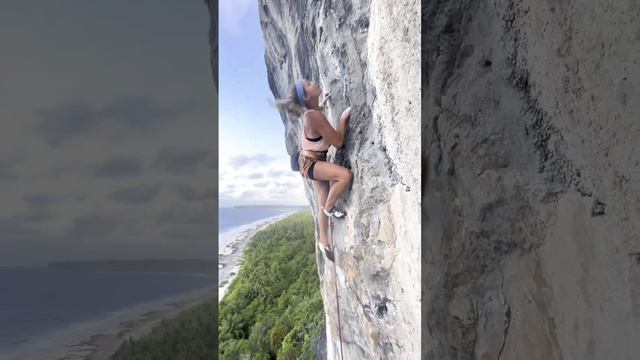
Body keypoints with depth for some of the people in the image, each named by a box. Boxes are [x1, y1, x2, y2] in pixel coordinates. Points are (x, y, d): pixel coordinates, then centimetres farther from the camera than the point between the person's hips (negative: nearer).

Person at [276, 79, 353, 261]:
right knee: (346, 175, -31)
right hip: (310, 163, -10)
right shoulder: (314, 116, -29)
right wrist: (343, 118, -19)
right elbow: (338, 142, -25)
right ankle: (329, 207, -7)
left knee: (323, 204, 15)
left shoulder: (309, 111, -1)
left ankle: (323, 240, 29)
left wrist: (321, 105, 24)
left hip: (315, 161, 10)